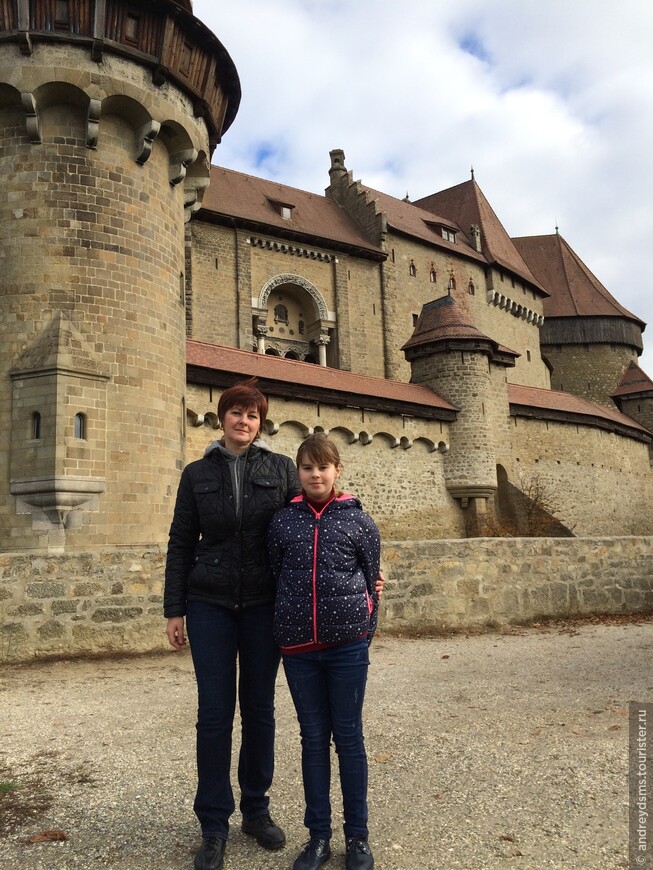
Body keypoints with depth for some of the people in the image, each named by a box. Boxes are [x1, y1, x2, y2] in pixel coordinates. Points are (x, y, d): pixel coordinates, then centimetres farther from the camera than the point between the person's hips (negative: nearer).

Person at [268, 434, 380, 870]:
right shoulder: (283, 521, 2)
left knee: (349, 736, 10)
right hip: (299, 646, 2)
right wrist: (285, 629, 10)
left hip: (347, 645, -1)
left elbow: (372, 580, 5)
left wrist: (364, 632, 8)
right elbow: (275, 577, 9)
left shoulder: (359, 521, -1)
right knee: (313, 739, 12)